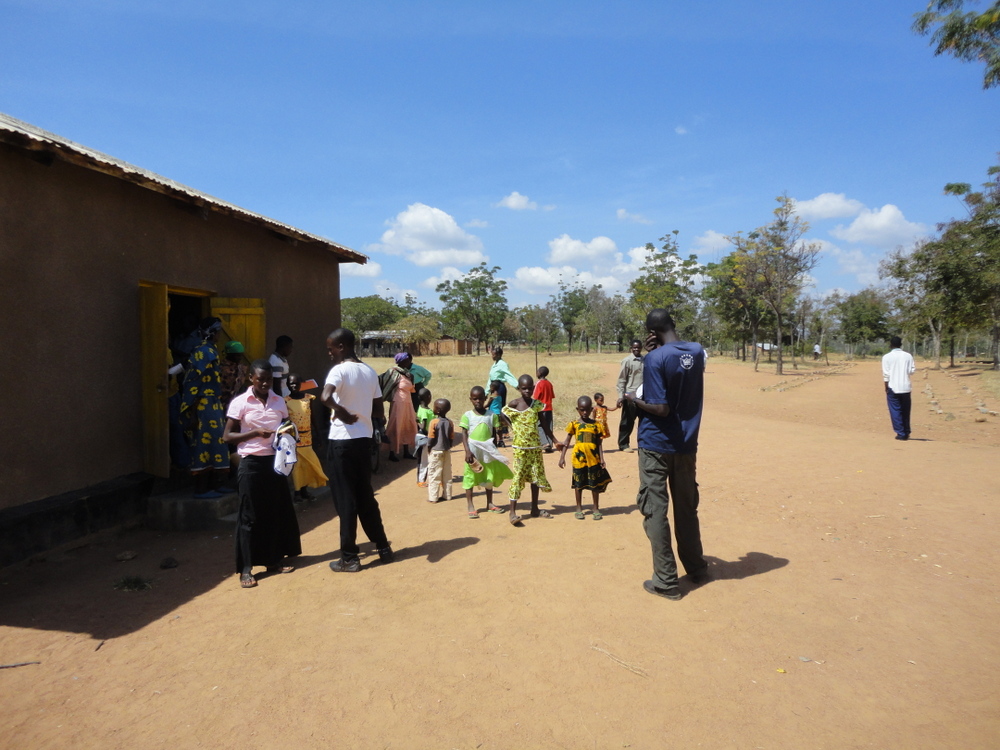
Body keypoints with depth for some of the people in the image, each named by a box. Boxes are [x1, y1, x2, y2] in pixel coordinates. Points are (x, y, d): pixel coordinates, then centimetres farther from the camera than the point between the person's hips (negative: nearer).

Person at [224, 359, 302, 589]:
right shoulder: (239, 403, -5)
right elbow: (228, 436, -6)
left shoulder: (279, 401, 8)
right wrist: (255, 433, -20)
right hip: (251, 463, -4)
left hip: (275, 460, 4)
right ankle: (246, 568, 8)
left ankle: (275, 559, 24)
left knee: (278, 512, 10)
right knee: (250, 515, 0)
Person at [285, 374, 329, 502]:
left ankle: (304, 490, 19)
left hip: (307, 437, 4)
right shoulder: (285, 401, -7)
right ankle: (297, 491, 11)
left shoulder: (308, 398, 3)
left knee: (307, 463, 7)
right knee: (296, 464, 1)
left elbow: (312, 418, 8)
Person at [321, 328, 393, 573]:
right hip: (364, 439, 7)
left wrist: (343, 413, -18)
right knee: (365, 495, 17)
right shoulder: (370, 372, 8)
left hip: (343, 440, -7)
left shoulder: (340, 370, -13)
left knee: (345, 499, 3)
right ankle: (383, 547, 25)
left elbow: (326, 396, -33)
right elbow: (379, 412, 11)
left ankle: (349, 558, 11)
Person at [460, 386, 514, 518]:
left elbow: (494, 433, 7)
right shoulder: (467, 415, -4)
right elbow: (464, 434, -7)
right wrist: (467, 451, -16)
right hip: (473, 451, -3)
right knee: (470, 478, 2)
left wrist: (494, 450, 4)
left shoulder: (492, 415, 2)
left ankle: (490, 503, 26)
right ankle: (470, 506, 11)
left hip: (488, 451, 3)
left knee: (489, 477, 12)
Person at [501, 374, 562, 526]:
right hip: (520, 447, -5)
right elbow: (501, 415, -1)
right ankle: (512, 511, -3)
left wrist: (555, 441, 12)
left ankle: (535, 509, 25)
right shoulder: (514, 404, -8)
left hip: (535, 446, 5)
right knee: (518, 477, -7)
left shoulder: (537, 404, 5)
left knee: (536, 476, 12)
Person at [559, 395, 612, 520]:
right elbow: (567, 442, 1)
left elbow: (599, 443, 3)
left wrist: (601, 458, -3)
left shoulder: (596, 425, 1)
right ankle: (579, 508, 23)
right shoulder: (574, 424, -1)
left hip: (593, 459, 1)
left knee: (595, 484, 8)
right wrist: (562, 457, -2)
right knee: (578, 484, 10)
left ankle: (596, 509, 21)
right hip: (579, 458, 0)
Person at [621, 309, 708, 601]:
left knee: (655, 511, 3)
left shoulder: (655, 359, -18)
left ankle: (666, 581, 8)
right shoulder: (697, 351, 2)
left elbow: (660, 409, -22)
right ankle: (696, 569, 33)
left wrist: (634, 400, -5)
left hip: (656, 445, -6)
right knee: (687, 508, 19)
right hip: (687, 445, 7)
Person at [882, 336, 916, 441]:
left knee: (895, 411, 2)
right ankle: (906, 433, 20)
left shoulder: (887, 357, -6)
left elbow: (886, 374, -7)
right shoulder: (908, 356, 1)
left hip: (893, 388, -3)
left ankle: (901, 433, 0)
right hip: (905, 387, 3)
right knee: (905, 411, 14)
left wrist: (886, 388, 0)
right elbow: (912, 370, 1)